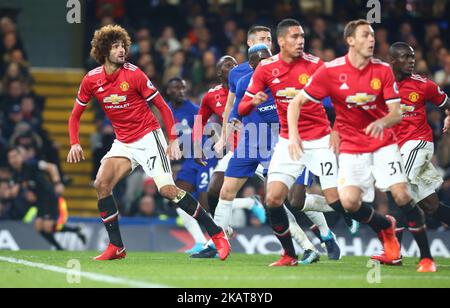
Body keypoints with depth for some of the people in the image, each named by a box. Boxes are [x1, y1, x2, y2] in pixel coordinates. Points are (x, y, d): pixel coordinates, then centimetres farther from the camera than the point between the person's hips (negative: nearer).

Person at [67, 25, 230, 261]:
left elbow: (162, 107, -6)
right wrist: (74, 143, -5)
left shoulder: (134, 75, -13)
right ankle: (116, 247, -5)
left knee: (167, 189, -17)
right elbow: (76, 114, 10)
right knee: (101, 184, -14)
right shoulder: (91, 80, -2)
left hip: (148, 137, -5)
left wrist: (173, 141, -11)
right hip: (123, 142, 5)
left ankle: (217, 234, -9)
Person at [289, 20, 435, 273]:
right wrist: (293, 135, -18)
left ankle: (427, 258, -5)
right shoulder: (331, 71, -8)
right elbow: (297, 102, -4)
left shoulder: (383, 70, -4)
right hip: (351, 148, 0)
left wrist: (383, 122, -29)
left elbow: (397, 113, -6)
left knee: (402, 195, -17)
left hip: (384, 144, 0)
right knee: (350, 201, -20)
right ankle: (385, 227, 14)